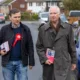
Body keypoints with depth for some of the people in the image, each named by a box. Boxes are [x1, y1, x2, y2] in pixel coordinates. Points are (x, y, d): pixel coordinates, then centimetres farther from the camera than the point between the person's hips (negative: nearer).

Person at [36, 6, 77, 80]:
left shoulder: (67, 27, 2)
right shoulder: (43, 29, 3)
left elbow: (72, 46, 6)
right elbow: (39, 46, 5)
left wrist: (73, 61, 8)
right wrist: (44, 59, -7)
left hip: (64, 64, -1)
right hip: (48, 65, 1)